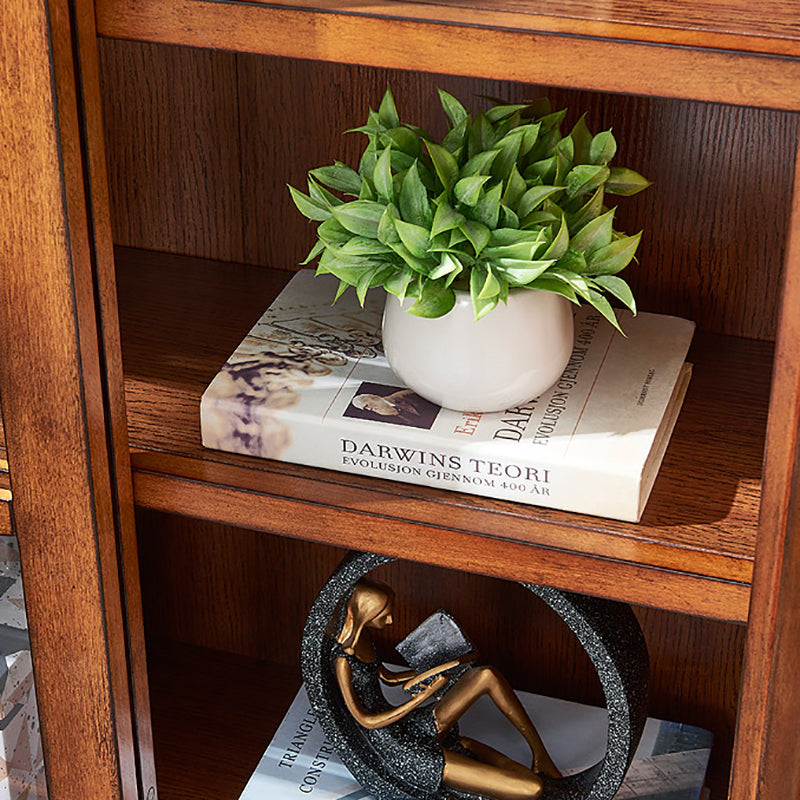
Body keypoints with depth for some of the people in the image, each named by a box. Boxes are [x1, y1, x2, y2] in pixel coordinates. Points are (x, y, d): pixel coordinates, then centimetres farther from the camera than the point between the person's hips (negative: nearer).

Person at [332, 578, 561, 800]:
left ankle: (541, 757, 6)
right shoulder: (342, 659, -21)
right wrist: (421, 697, -19)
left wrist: (439, 668, 19)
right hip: (399, 748, -10)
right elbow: (366, 721, -19)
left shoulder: (361, 635, 7)